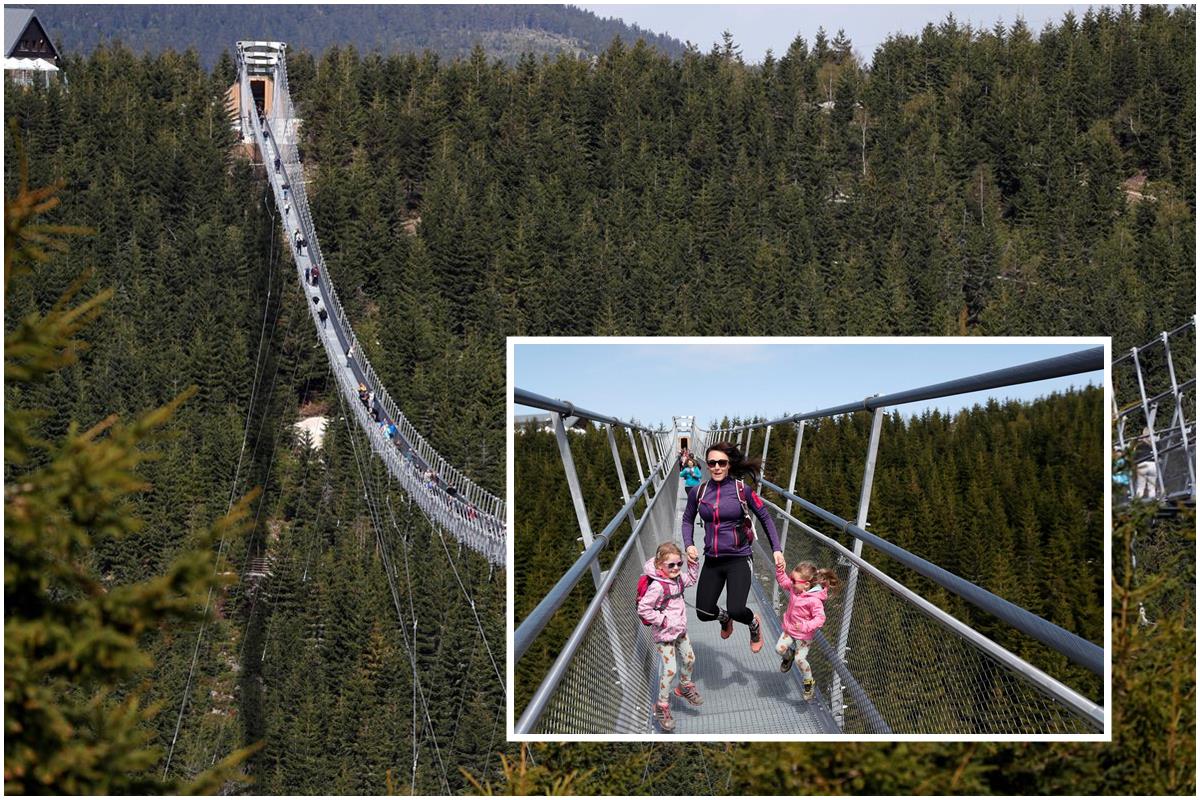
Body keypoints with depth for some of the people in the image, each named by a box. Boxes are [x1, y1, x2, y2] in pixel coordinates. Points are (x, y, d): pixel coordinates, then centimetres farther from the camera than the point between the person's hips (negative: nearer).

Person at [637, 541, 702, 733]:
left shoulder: (678, 578, -3)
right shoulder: (657, 586, -29)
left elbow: (692, 579, 20)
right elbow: (643, 609, -28)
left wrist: (693, 563, 3)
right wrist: (663, 620, -22)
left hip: (680, 630, 8)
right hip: (664, 634, -8)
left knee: (689, 659, 21)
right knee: (669, 670, -6)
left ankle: (685, 687, 49)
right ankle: (662, 707, 7)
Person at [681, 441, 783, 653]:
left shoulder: (742, 489, -8)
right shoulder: (698, 492, -1)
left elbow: (765, 517, 2)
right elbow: (688, 520, 14)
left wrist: (776, 549, -2)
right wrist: (689, 545, -3)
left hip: (739, 559, -4)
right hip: (712, 561, 4)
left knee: (736, 610, -20)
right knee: (704, 613, 3)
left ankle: (754, 624, 19)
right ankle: (724, 618, 42)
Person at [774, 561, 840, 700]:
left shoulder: (814, 600, -31)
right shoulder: (794, 588, -9)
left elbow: (820, 618, -33)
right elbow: (782, 580, 7)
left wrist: (806, 626, -46)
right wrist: (779, 568, -10)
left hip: (804, 635, -7)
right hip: (789, 629, 7)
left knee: (800, 659, -8)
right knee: (779, 648, -5)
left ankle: (808, 682, 15)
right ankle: (788, 655, 31)